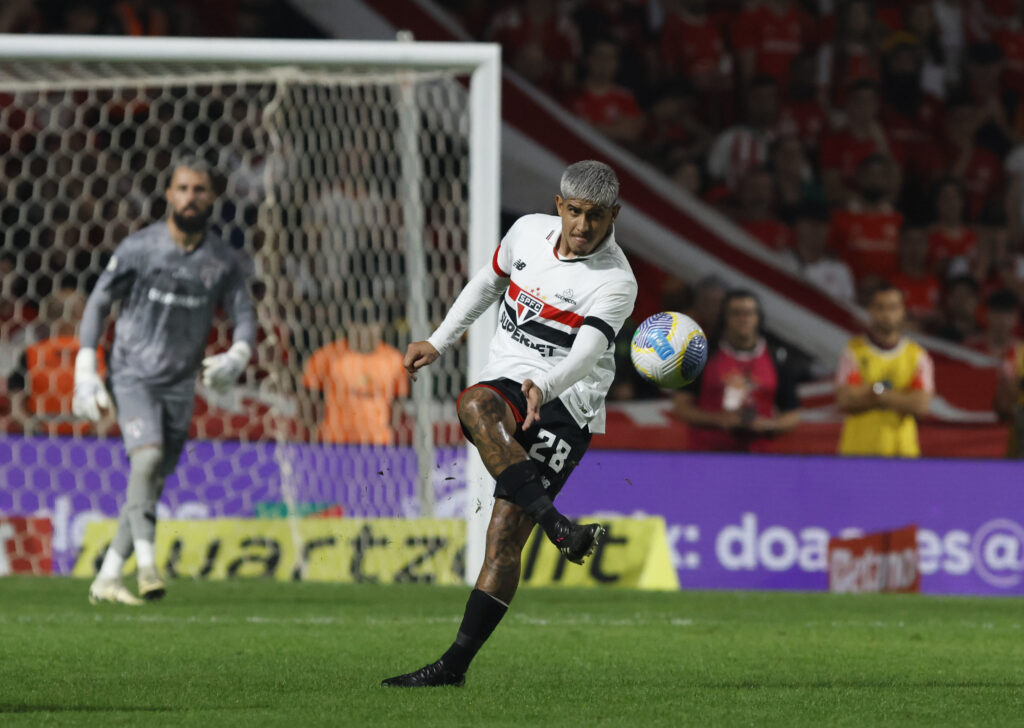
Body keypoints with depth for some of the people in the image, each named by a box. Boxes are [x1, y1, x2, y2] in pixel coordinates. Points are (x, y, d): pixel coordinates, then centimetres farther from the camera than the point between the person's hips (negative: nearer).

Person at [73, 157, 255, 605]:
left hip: (180, 383, 4)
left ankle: (107, 578, 10)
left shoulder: (224, 262, 1)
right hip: (132, 373, -4)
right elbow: (98, 303, 0)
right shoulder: (138, 248, -7)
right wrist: (86, 373, -5)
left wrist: (236, 357, -18)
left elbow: (244, 316, 5)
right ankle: (146, 563, -33)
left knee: (152, 483, 3)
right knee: (147, 455, -26)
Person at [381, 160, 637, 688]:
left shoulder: (615, 282, -13)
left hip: (565, 405, -4)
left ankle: (456, 663, -11)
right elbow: (490, 282, 26)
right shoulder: (529, 231, 5)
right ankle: (557, 526, -44)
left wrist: (545, 387, -47)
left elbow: (585, 354, -28)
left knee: (505, 534, -16)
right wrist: (439, 341, 25)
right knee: (473, 405, -36)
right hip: (504, 380, 4)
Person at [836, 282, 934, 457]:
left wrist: (880, 394, -10)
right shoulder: (853, 351, 6)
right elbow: (845, 401, -6)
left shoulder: (917, 355, 9)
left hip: (903, 449, 1)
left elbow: (921, 405, -4)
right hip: (857, 449, -1)